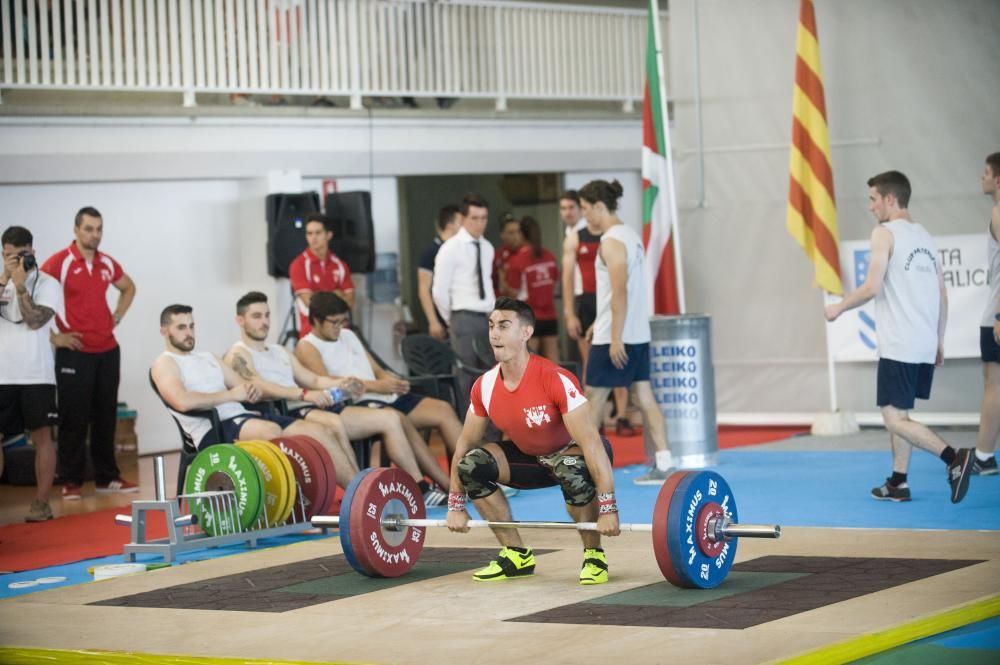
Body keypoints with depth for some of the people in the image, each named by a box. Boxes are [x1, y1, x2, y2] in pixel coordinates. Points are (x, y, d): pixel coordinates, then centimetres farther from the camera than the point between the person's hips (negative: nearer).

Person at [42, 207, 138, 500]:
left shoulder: (107, 264, 9)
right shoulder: (59, 263, -9)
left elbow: (129, 288, 29)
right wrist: (53, 336, -13)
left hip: (108, 351, 6)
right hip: (75, 353, -6)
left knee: (106, 417, 10)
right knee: (74, 419, -2)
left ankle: (107, 477, 18)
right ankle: (71, 481, 5)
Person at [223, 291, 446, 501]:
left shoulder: (280, 351, 29)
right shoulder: (238, 355, 2)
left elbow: (313, 380, 25)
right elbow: (259, 387, -15)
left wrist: (339, 384, 2)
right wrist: (304, 394, -28)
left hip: (314, 408, 9)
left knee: (390, 418, 0)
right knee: (334, 423, -40)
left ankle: (421, 489, 0)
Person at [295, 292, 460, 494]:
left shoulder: (348, 335, 23)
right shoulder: (307, 347, 0)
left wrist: (394, 382, -4)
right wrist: (375, 386, -25)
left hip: (386, 397, 8)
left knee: (443, 410, -6)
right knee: (399, 420, -34)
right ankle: (448, 486, -34)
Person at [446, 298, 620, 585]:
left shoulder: (555, 380, -32)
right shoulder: (485, 386, -13)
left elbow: (591, 443, -35)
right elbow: (466, 443, 0)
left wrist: (608, 509, -39)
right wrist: (456, 506, 0)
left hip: (572, 453, -6)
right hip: (532, 457, 6)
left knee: (572, 470, -40)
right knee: (471, 464, -17)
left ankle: (594, 555, -15)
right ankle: (517, 554, -3)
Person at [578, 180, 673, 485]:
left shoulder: (612, 241, -15)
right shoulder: (630, 235, 14)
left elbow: (619, 292, -21)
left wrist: (615, 337, -22)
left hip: (617, 336, -9)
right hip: (638, 333, 9)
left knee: (593, 398, 0)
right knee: (644, 396, 6)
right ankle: (663, 464, 3)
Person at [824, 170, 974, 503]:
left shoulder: (885, 233, -7)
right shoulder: (925, 236, 17)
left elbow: (872, 287, -16)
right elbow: (942, 295, 17)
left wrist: (839, 307, -1)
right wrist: (938, 340, 23)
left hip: (898, 347, -8)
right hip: (925, 345, 8)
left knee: (894, 418, -8)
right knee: (900, 413, 17)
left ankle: (954, 457, -23)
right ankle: (898, 482, 17)